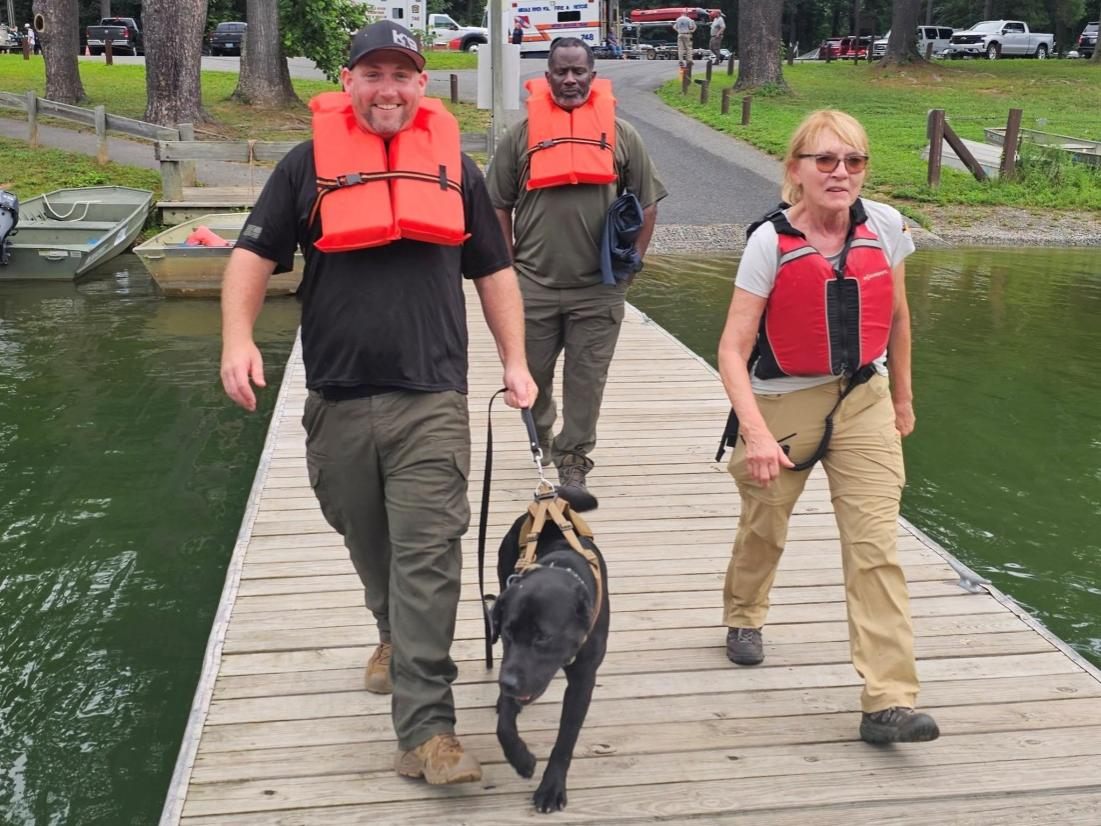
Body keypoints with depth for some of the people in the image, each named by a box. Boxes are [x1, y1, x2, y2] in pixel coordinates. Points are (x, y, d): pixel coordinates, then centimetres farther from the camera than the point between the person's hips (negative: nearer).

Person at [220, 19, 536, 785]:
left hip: (432, 400, -1)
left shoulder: (455, 165, 10)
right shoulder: (309, 164, 6)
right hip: (338, 400, 1)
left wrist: (516, 363, 9)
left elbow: (495, 270, 16)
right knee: (368, 544, 16)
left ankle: (426, 730, -5)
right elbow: (254, 255, 4)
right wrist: (238, 337, -12)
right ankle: (396, 635, 46)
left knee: (429, 558, -8)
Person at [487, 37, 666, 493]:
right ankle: (540, 438, 39)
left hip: (599, 289, 0)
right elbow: (499, 206, 8)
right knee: (531, 373, 12)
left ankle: (572, 463, 18)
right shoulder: (521, 135, 4)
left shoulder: (621, 134, 5)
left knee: (587, 380, 4)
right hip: (534, 284, 1)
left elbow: (646, 203, 12)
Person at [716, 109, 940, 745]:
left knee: (876, 546, -8)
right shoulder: (771, 241, -16)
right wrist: (757, 435, -31)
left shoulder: (885, 227, -7)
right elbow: (734, 348, -19)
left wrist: (902, 398, 17)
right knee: (764, 529, 18)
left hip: (864, 400, 2)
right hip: (783, 402, -1)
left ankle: (889, 701, -5)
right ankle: (744, 617, 50)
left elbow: (896, 318, 9)